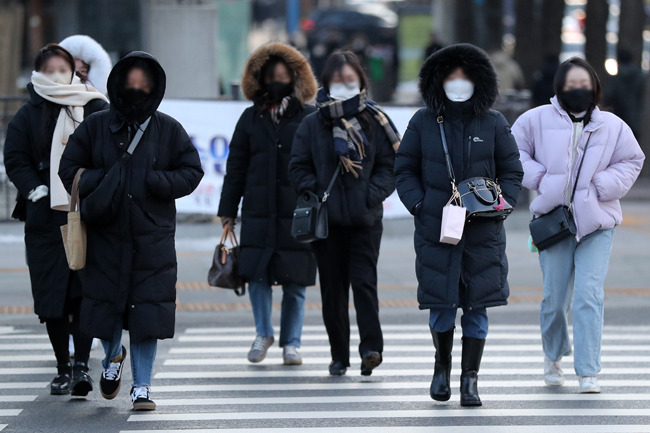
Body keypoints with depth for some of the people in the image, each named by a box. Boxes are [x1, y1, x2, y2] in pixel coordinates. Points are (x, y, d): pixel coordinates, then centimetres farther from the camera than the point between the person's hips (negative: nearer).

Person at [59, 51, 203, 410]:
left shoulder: (169, 130, 3)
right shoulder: (94, 127, 3)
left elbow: (192, 172, 5)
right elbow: (69, 170, 5)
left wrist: (154, 183, -11)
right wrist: (104, 182, -11)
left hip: (153, 238, -1)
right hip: (106, 236, 1)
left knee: (147, 309, -5)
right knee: (105, 301, 6)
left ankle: (141, 386, 4)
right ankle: (113, 356, 38)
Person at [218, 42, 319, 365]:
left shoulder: (310, 118, 4)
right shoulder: (252, 118, 11)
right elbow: (236, 167, 12)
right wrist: (228, 211, 8)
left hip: (298, 213, -2)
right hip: (259, 210, 2)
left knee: (295, 280, 2)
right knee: (257, 273, -5)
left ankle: (291, 342, 14)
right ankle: (263, 333, 13)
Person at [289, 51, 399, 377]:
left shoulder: (376, 122, 4)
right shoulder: (313, 124, 5)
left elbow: (390, 166, 4)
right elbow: (299, 167, 7)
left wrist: (372, 194, -9)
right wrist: (316, 192, -8)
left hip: (365, 219, -1)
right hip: (326, 220, 1)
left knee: (364, 280, -12)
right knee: (333, 288, 5)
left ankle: (371, 346, -14)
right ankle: (339, 356, 12)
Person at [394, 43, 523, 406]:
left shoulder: (494, 123, 5)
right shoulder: (423, 122, 4)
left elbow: (512, 171, 10)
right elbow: (405, 169, 8)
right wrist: (419, 205, -5)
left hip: (484, 231, 0)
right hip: (436, 228, 0)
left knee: (476, 305, -1)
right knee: (441, 304, 0)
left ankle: (470, 378, 7)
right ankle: (443, 365, 26)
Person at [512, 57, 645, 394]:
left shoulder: (612, 126, 4)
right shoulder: (537, 120, 2)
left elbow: (631, 160, 11)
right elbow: (515, 150, 10)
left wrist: (603, 186, -3)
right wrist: (540, 179, -4)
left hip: (596, 224, 0)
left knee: (589, 296, -11)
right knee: (554, 297, 5)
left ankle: (588, 372, -8)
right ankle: (553, 356, 32)